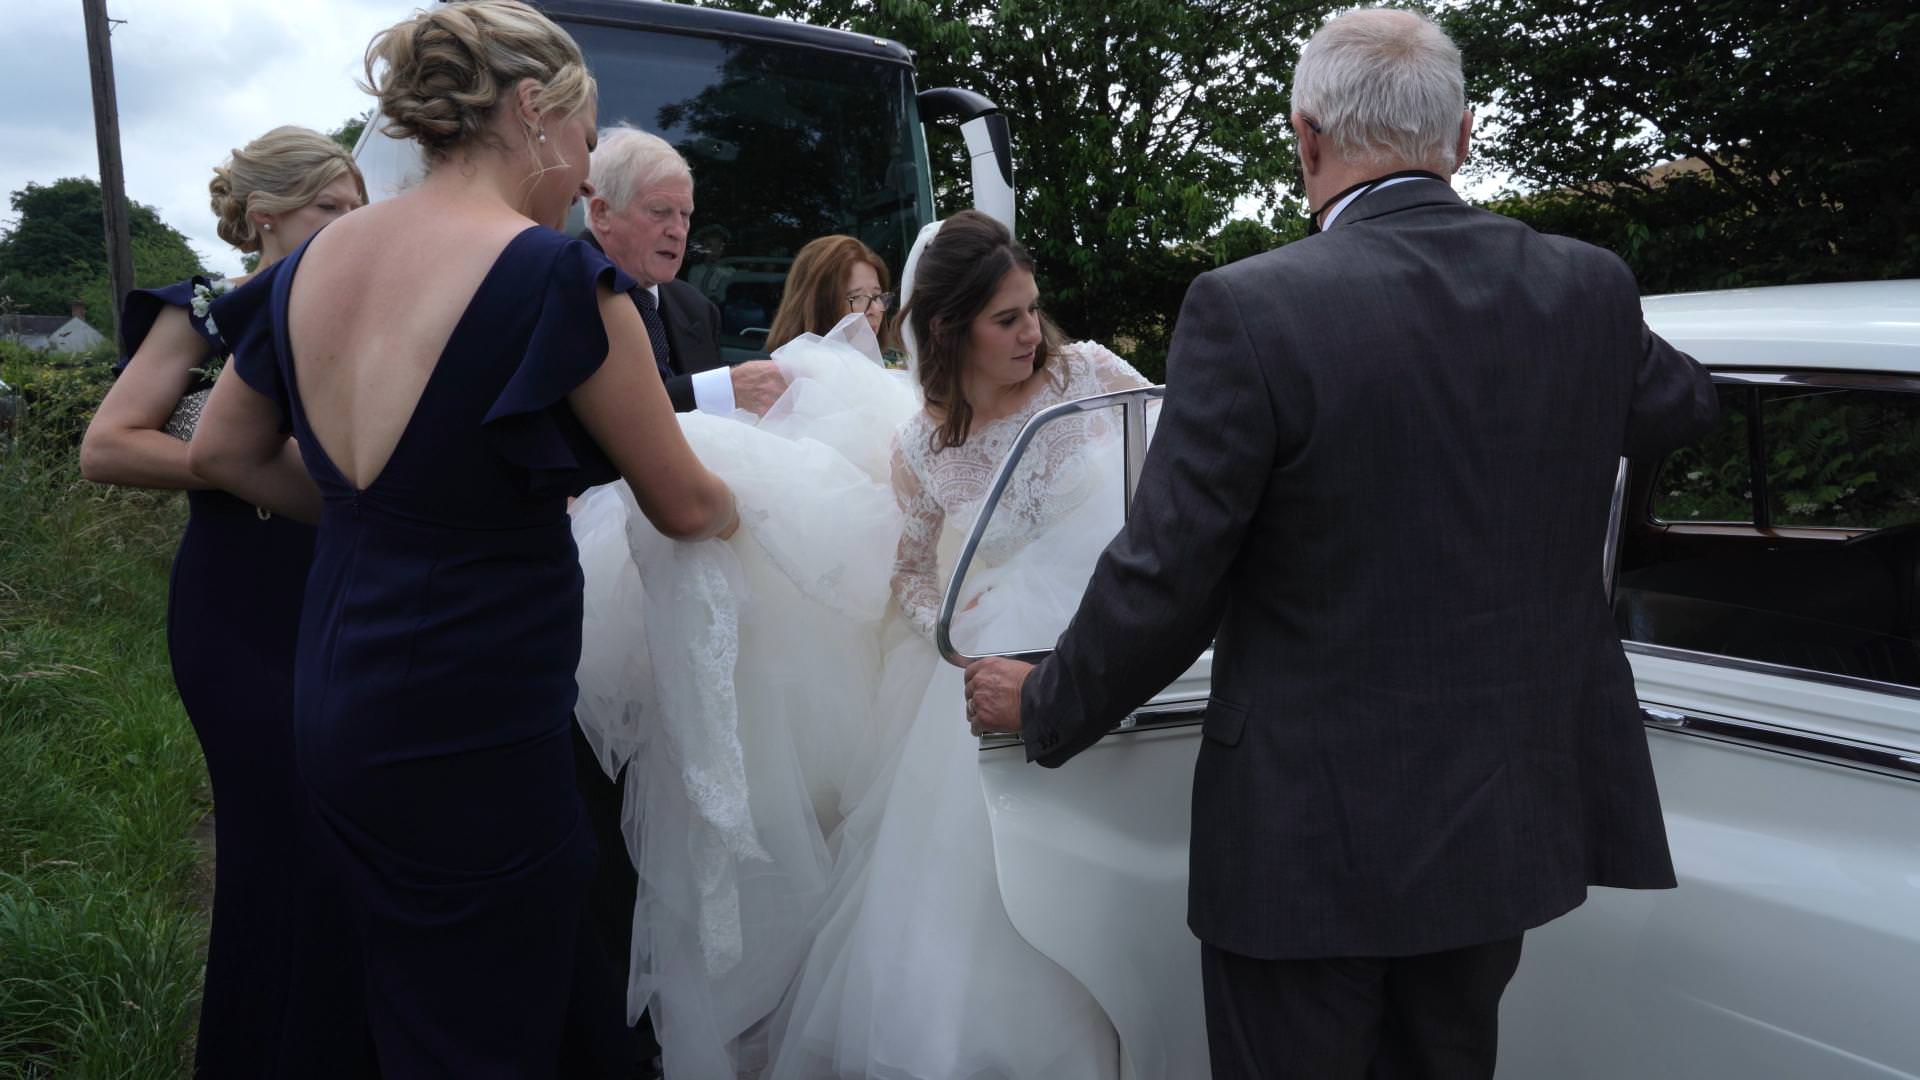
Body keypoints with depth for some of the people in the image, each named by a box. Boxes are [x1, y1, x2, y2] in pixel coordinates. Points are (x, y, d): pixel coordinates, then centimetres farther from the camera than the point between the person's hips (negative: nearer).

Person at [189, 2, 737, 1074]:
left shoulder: (314, 262, 2)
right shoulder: (556, 273, -19)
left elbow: (221, 451, 17)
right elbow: (683, 506, -9)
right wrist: (741, 506, 12)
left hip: (336, 701, 7)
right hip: (470, 729, -7)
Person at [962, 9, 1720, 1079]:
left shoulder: (1250, 309, -20)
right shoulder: (1593, 288, -3)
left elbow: (1165, 584, -16)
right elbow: (1687, 404, 19)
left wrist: (1043, 705, 1)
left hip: (1314, 839, -5)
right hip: (1508, 826, 6)